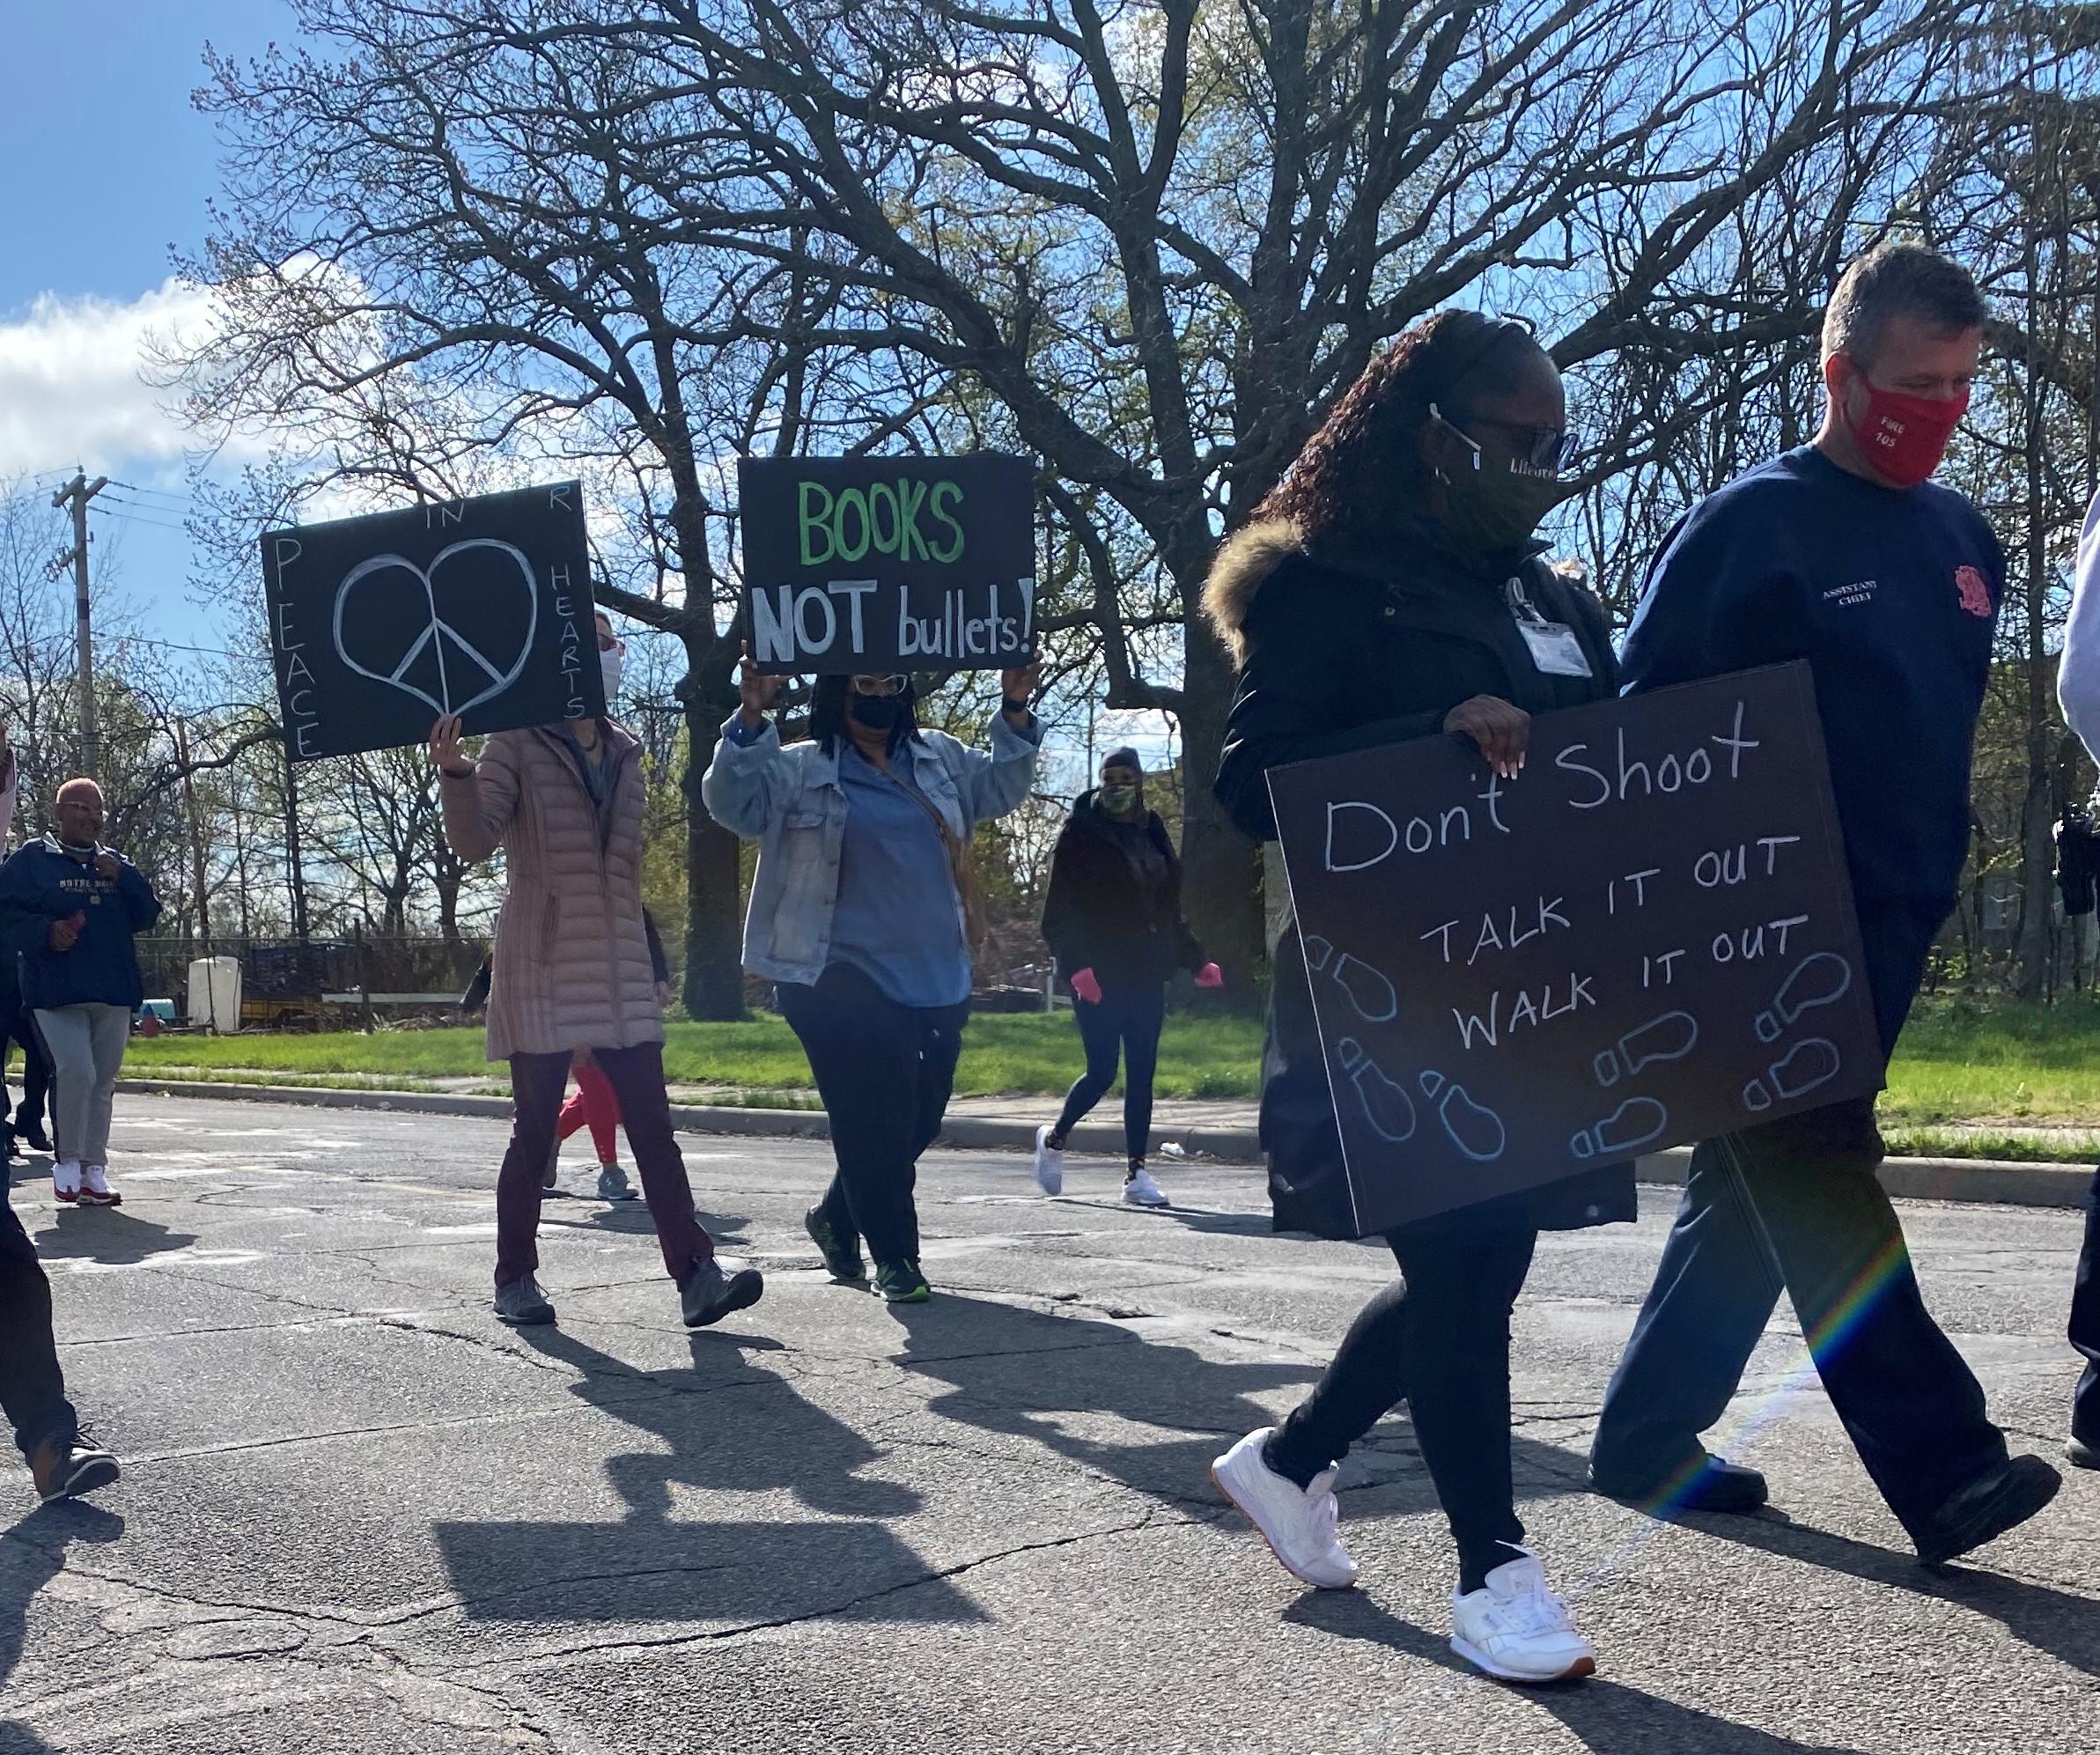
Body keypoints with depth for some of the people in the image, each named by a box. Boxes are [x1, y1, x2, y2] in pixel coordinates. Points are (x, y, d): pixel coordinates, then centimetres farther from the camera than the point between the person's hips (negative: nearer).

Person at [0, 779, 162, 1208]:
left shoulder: (116, 864, 16)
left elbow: (147, 914, 9)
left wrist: (121, 878, -6)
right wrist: (46, 933, -19)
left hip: (113, 992, 5)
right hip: (57, 991, -5)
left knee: (103, 1084, 8)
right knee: (77, 1072, -19)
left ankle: (94, 1173, 15)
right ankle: (68, 1161, -1)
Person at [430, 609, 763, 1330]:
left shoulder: (624, 754, 14)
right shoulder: (517, 744, -3)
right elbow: (474, 842, -13)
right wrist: (453, 773, -29)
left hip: (620, 972, 5)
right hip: (541, 971, -5)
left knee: (653, 1127, -3)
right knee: (534, 1132, 2)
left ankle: (697, 1276, -8)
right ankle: (515, 1279, 15)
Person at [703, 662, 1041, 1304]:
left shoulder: (941, 759, 14)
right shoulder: (800, 771, -1)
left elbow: (1001, 787, 17)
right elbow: (731, 801, -11)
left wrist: (1015, 713, 3)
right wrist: (751, 719, -25)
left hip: (936, 981, 6)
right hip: (845, 980, -6)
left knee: (919, 1118, 14)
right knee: (875, 1122, -4)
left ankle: (836, 1218, 36)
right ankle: (894, 1256, 12)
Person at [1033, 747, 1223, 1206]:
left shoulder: (1152, 834, 13)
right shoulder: (1080, 835, -3)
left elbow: (1169, 910, 20)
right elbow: (1058, 914, -8)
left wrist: (1197, 961, 13)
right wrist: (1077, 965, -21)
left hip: (1146, 976, 5)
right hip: (1097, 977, -5)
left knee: (1142, 1073, 2)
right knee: (1102, 1071, -6)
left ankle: (1136, 1173, 7)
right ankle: (1054, 1138, 20)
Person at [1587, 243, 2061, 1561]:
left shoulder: (1966, 542, 14)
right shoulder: (1750, 525, -7)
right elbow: (1646, 720, -8)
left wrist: (1937, 890, 19)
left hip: (1893, 930, 7)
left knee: (1758, 1189, 11)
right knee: (1825, 1196, -9)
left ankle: (1646, 1442, 21)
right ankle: (1946, 1471, -8)